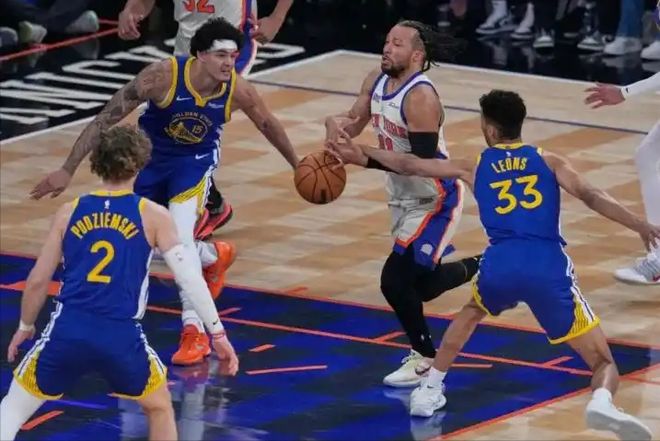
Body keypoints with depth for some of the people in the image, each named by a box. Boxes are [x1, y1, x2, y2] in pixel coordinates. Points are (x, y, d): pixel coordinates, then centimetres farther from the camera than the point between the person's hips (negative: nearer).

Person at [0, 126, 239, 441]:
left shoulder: (70, 211, 12)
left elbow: (37, 280, 13)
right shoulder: (153, 216, 7)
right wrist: (218, 333, 8)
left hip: (68, 330, 1)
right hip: (121, 335, -1)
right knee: (160, 408, 26)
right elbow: (188, 277, 2)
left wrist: (25, 326, 30)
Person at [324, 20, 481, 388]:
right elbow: (355, 124, 9)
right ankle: (483, 267, 42)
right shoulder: (376, 81, -1)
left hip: (435, 200, -9)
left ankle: (425, 360, 5)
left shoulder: (421, 97, -26)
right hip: (404, 197, 9)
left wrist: (365, 159, -33)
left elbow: (423, 161, -31)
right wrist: (336, 122, -15)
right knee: (419, 284, 17)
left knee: (396, 280, -14)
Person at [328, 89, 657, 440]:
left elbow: (410, 165, 32)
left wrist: (363, 154, 47)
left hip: (500, 264, 2)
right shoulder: (548, 162, 20)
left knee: (471, 312, 40)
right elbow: (592, 197, 2)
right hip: (548, 266, -2)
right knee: (602, 362, 1)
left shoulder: (475, 167, 23)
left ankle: (430, 390, 36)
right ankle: (601, 401, -34)